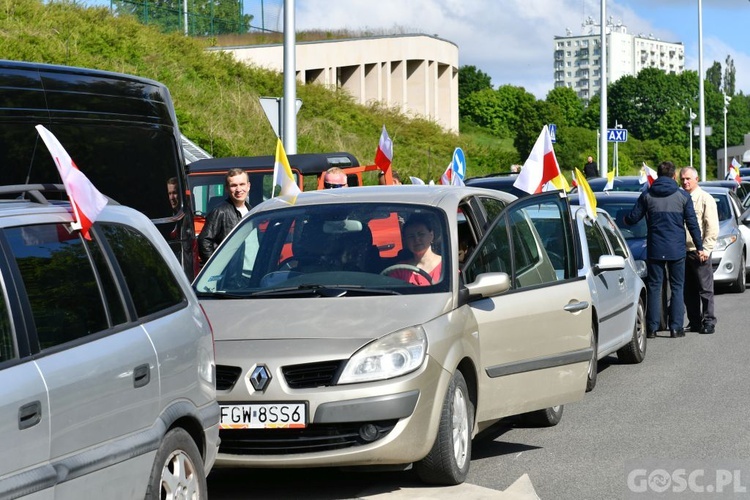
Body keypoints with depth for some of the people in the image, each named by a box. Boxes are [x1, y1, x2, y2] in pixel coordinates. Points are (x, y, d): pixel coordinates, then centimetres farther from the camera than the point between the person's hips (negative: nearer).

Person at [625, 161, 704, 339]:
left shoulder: (647, 195, -1)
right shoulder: (683, 196, -1)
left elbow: (632, 219, 3)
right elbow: (692, 224, 0)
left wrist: (625, 219, 27)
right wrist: (699, 247, 7)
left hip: (655, 250, 1)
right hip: (677, 250, 0)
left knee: (654, 287, 6)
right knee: (677, 287, 6)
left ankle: (652, 328, 3)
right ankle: (676, 327, 2)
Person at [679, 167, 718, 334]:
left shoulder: (705, 199, -1)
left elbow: (712, 228, -6)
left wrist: (706, 249, -13)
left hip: (699, 251, -5)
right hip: (682, 251, 5)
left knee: (705, 289, -3)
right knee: (688, 290, 7)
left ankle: (709, 322, 0)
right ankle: (695, 322, 13)